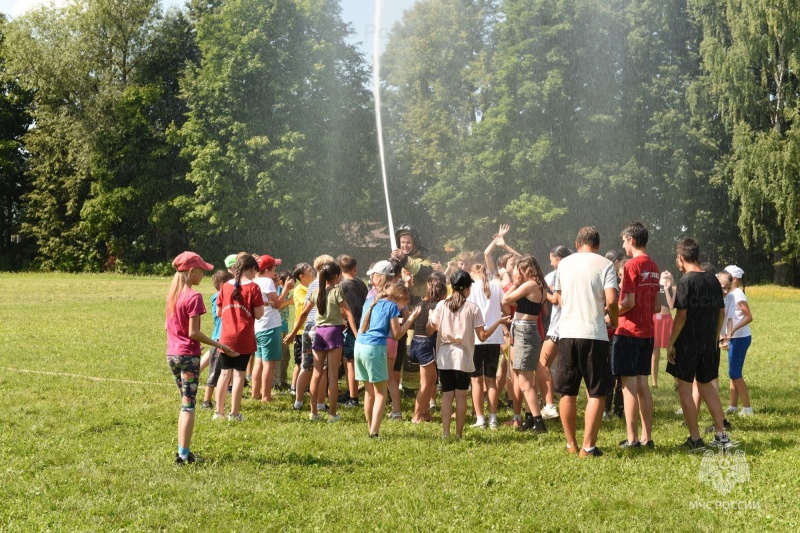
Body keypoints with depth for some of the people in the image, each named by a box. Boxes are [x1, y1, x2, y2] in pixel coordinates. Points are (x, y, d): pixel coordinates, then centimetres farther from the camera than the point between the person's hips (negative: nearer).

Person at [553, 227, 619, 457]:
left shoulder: (564, 264, 10)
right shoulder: (604, 265, -2)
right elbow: (611, 300, -12)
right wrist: (613, 318, 7)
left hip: (567, 332, 3)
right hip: (594, 334, -3)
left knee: (567, 392, 13)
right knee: (596, 393, 3)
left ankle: (571, 444, 18)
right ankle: (588, 446, -1)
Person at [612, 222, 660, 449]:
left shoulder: (632, 265, -14)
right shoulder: (654, 267, 11)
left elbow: (629, 302, -19)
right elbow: (656, 304, 15)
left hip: (629, 331, -8)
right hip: (647, 332, 8)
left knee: (629, 384, -4)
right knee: (643, 383, 11)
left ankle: (632, 439, -2)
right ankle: (647, 437, 13)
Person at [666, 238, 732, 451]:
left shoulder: (686, 281, -13)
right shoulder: (713, 280, 7)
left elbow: (682, 315, -16)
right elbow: (721, 313, 11)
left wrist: (671, 343, -10)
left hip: (688, 343, -7)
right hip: (709, 344, 7)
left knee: (685, 388, 3)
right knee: (707, 386, 18)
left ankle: (695, 439, 2)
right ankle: (721, 436, 16)